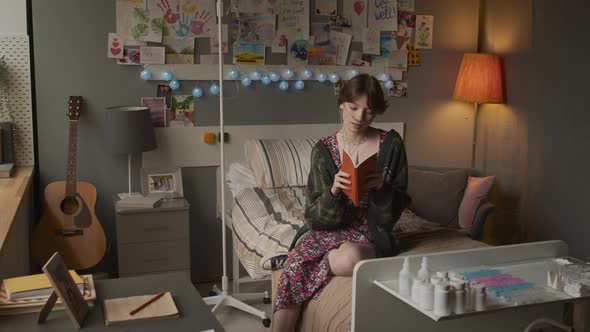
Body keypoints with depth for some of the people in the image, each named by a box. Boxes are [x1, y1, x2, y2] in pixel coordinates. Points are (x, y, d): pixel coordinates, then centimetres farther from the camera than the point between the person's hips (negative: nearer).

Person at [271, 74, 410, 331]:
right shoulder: (323, 150, 0)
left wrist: (382, 187, -22)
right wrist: (334, 191, -26)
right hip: (328, 228, 1)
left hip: (370, 235, 0)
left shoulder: (390, 145, -2)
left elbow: (396, 207, 0)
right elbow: (318, 215, -4)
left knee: (349, 258, -36)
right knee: (295, 264, -32)